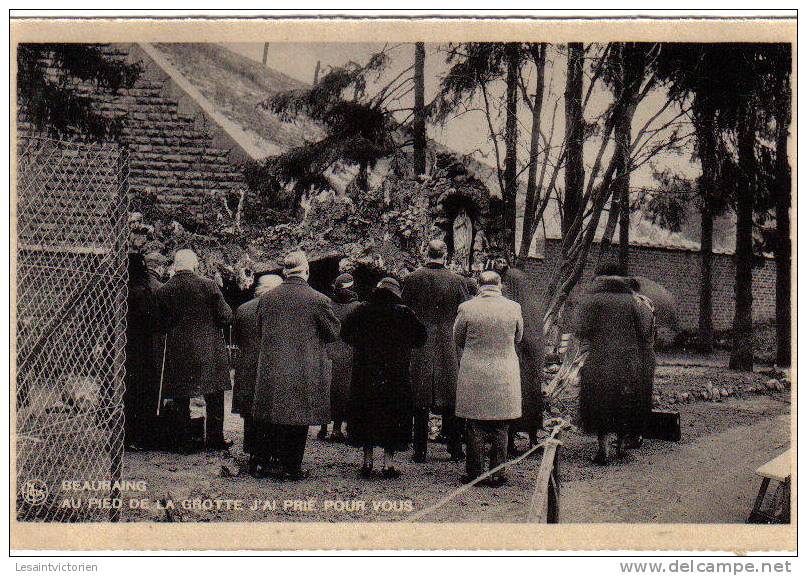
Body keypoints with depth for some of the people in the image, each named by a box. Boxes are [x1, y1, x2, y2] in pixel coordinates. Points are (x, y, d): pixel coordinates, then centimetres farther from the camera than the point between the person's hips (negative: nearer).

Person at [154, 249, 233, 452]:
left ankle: (184, 441, 11)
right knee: (214, 397, 10)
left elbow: (161, 326, 3)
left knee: (181, 401, 9)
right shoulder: (208, 285, -9)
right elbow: (225, 316, -8)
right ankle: (214, 438, 12)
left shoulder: (163, 291, -2)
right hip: (209, 350, -2)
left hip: (177, 352, 2)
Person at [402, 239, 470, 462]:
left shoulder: (412, 279, -3)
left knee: (420, 402, 4)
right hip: (450, 348, 0)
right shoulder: (458, 281, -2)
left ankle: (420, 450, 6)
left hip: (420, 347, 0)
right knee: (451, 400, 7)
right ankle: (455, 449, 10)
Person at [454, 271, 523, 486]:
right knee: (500, 429, 9)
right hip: (504, 376, 1)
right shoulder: (513, 308, -5)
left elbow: (458, 339, 5)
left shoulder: (466, 308, -9)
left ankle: (475, 473, 11)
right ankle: (497, 474, 12)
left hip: (473, 375, -1)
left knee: (475, 428, 7)